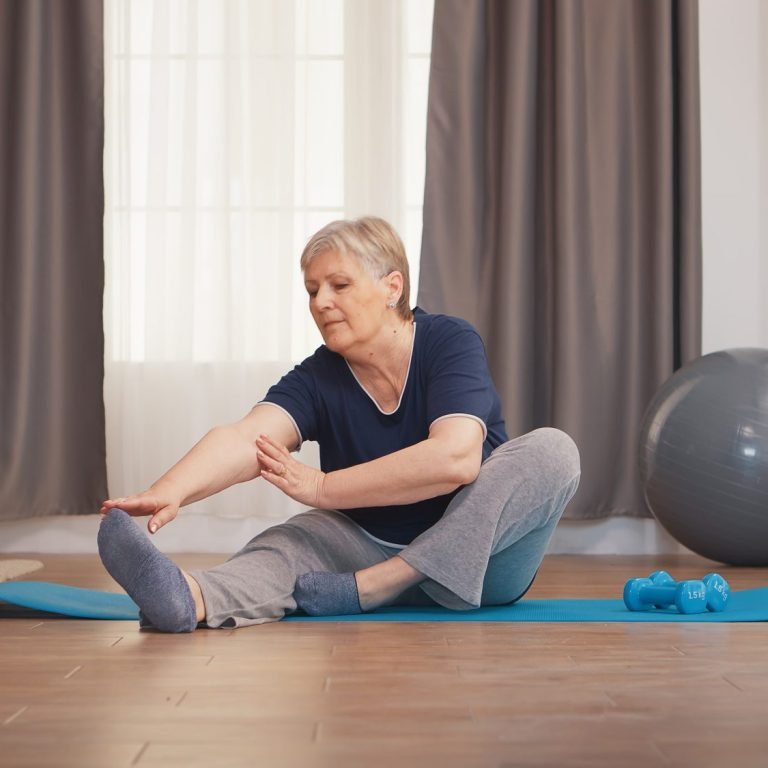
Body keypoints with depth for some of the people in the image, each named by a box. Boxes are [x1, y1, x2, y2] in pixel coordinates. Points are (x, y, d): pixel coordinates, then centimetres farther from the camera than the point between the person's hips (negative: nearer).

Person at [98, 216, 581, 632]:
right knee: (292, 544, -24)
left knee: (552, 450, -26)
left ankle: (366, 588, -32)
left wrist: (321, 487, -27)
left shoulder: (450, 344, -14)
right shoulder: (318, 380, -7)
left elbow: (456, 458, -31)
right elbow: (244, 439, -26)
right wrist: (169, 492, -47)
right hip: (370, 545, 2)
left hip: (474, 560, -2)